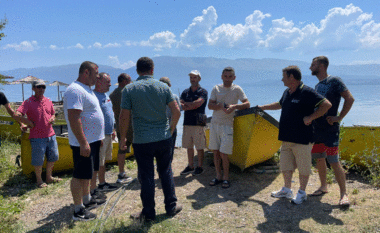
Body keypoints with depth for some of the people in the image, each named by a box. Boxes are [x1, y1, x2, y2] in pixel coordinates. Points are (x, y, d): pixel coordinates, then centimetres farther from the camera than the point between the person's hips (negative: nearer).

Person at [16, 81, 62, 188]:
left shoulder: (48, 101, 12)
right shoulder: (28, 102, -5)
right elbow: (18, 114, -16)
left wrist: (52, 118, 1)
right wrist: (23, 124, -26)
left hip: (50, 135, 6)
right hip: (37, 136, -5)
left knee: (52, 157, 13)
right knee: (38, 160, 2)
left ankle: (49, 177, 31)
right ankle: (39, 180, 21)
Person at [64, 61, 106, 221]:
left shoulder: (86, 89, 14)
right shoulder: (75, 90, -19)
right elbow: (73, 118, -26)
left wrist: (98, 137, 22)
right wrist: (83, 143, -27)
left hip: (92, 140, 11)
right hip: (83, 142, -10)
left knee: (88, 173, 21)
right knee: (80, 176, -1)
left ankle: (87, 200, 36)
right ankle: (78, 211, 10)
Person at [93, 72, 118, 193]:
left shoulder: (106, 95, 15)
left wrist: (112, 130, 23)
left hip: (108, 134, 10)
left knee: (103, 161, 19)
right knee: (96, 164, -5)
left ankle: (102, 184, 32)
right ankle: (92, 191, 3)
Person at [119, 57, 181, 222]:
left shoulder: (129, 89, -5)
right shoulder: (163, 87, 1)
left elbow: (124, 117, -7)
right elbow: (176, 111, 0)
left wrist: (122, 138, 5)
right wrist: (171, 129, 15)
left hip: (142, 141, -2)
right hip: (164, 138, 2)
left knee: (146, 177, 7)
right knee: (166, 172, 16)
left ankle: (148, 213, 19)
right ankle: (171, 206, 27)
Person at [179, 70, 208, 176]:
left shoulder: (203, 91, -1)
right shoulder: (185, 92, 14)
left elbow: (198, 103, -17)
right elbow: (181, 106, 1)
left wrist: (186, 104, -5)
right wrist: (192, 105, -13)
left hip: (198, 123, -5)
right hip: (187, 122, 5)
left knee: (199, 147, 2)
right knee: (189, 146, 10)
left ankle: (199, 167, 13)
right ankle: (190, 166, 22)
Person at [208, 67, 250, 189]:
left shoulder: (237, 89, -1)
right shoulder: (216, 88, 5)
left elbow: (247, 104, -6)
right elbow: (210, 105, -1)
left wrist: (234, 106, -22)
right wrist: (221, 106, -19)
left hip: (227, 125, -3)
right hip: (215, 123, 4)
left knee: (223, 154, -5)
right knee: (215, 152, 8)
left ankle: (226, 178, 13)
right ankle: (218, 176, 22)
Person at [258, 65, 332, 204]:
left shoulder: (306, 92, -15)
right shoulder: (287, 92, 12)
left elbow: (327, 105, -19)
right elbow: (280, 104, 31)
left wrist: (310, 117, -19)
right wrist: (262, 107, 35)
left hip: (302, 139, -8)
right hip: (286, 138, 9)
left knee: (303, 167, 6)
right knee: (285, 165, 17)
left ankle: (302, 193, 21)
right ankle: (287, 190, 32)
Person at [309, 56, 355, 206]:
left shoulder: (334, 81, -8)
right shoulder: (317, 86, 16)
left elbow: (350, 99, -15)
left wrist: (339, 118, -17)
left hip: (330, 130, -8)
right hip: (316, 128, 8)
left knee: (334, 162, -7)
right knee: (319, 159, 13)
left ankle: (344, 193, 4)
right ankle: (323, 187, 28)